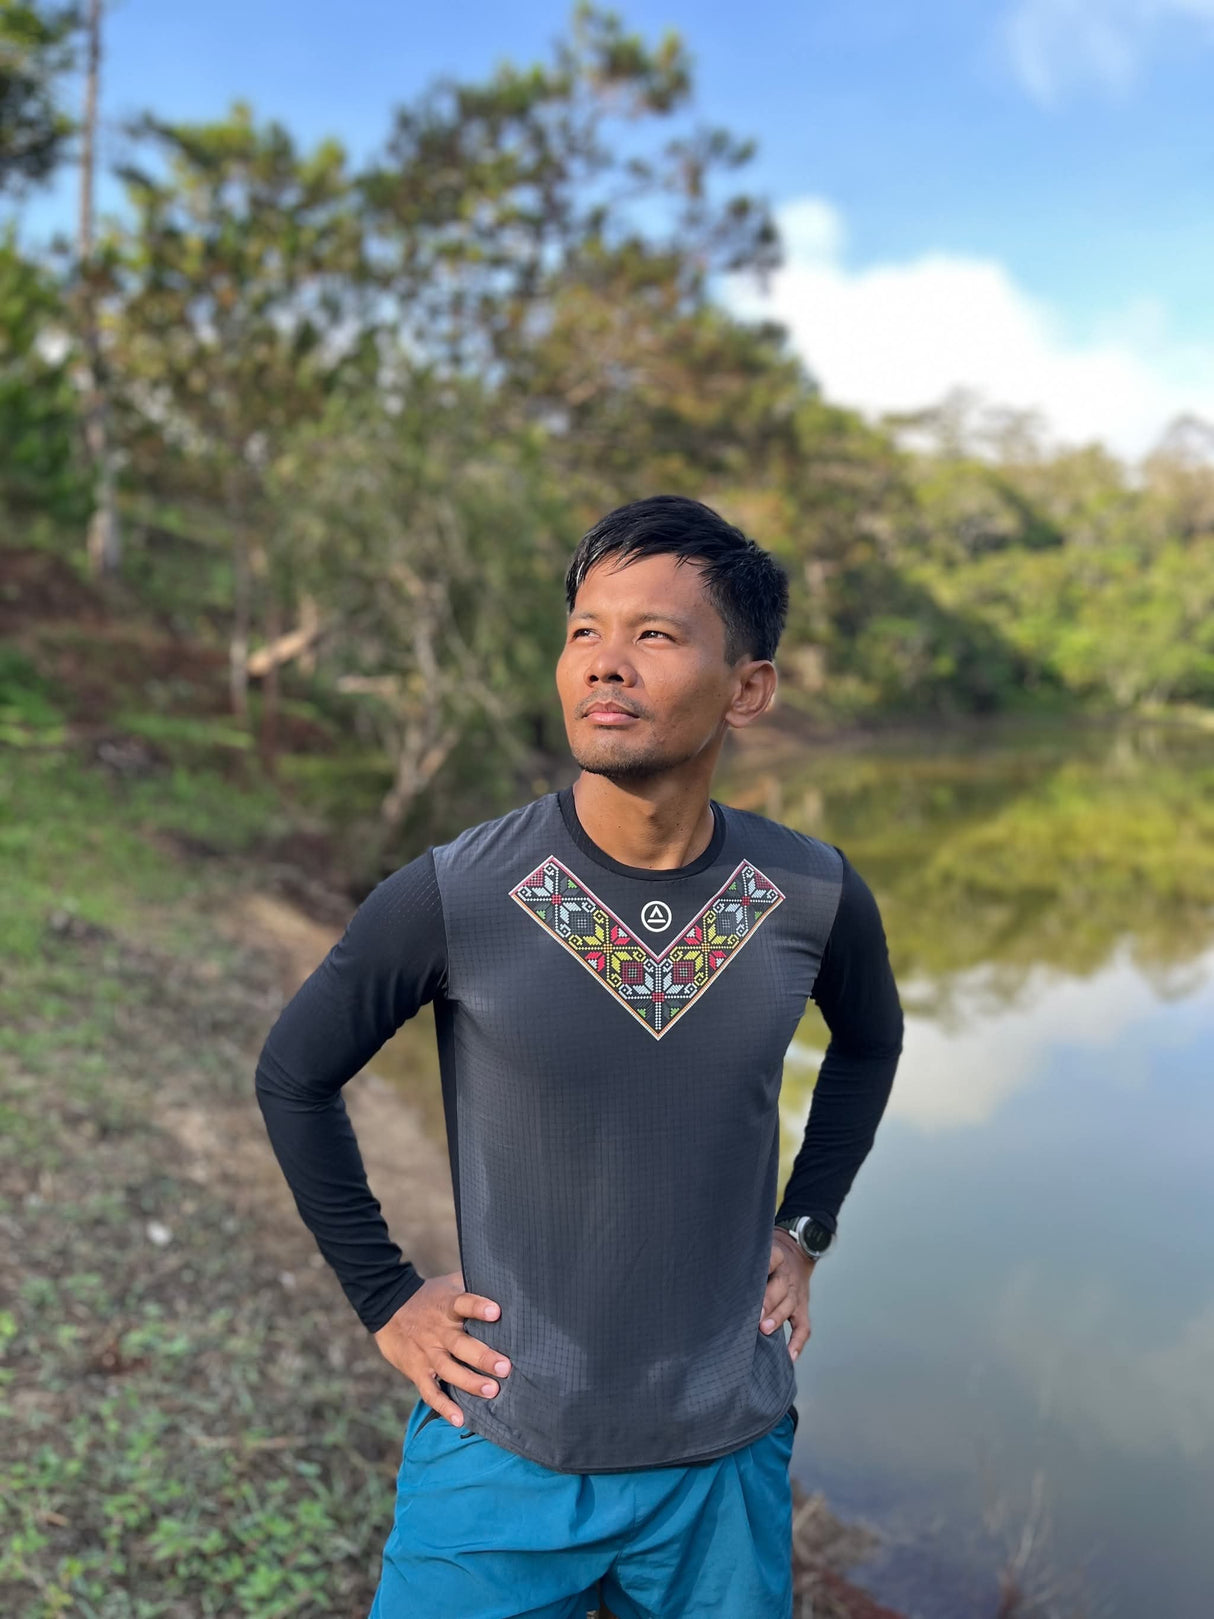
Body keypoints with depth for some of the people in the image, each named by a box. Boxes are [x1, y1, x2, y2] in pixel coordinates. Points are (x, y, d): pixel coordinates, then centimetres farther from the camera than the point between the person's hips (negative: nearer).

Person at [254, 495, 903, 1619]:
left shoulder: (815, 898, -11)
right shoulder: (453, 896, -19)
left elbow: (868, 1043, 12)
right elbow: (293, 1075, -3)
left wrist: (804, 1229, 7)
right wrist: (384, 1299, -2)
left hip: (729, 1458, 3)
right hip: (501, 1457, -2)